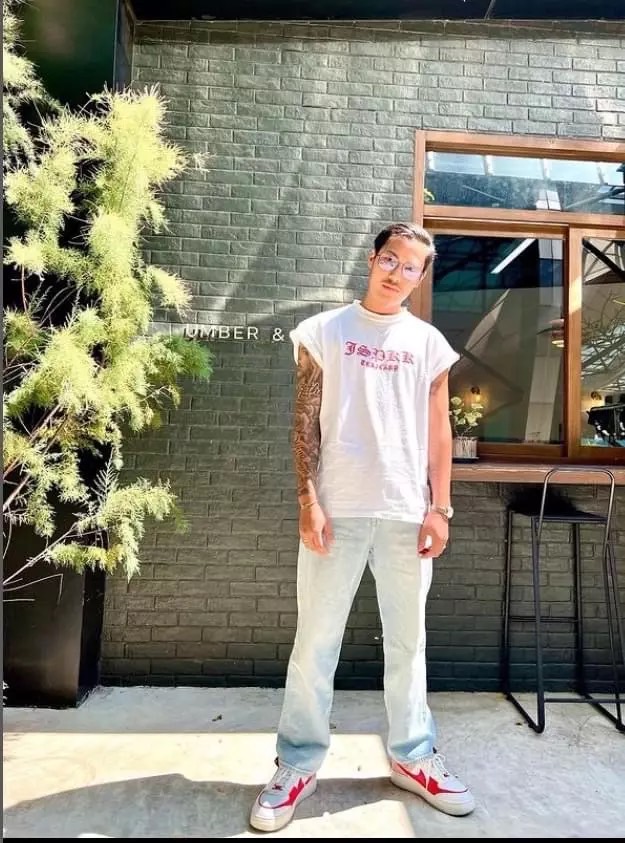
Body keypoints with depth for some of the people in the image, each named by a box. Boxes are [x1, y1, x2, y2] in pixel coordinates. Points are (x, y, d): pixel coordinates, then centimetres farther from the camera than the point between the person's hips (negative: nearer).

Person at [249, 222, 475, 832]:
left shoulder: (429, 343, 9)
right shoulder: (323, 331, 4)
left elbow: (438, 431, 8)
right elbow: (305, 420, 0)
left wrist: (439, 509, 2)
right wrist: (307, 499, -8)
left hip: (407, 513, 2)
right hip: (336, 509, -2)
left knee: (407, 641, 15)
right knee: (315, 641, 7)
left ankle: (412, 757, 34)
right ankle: (297, 764, 25)